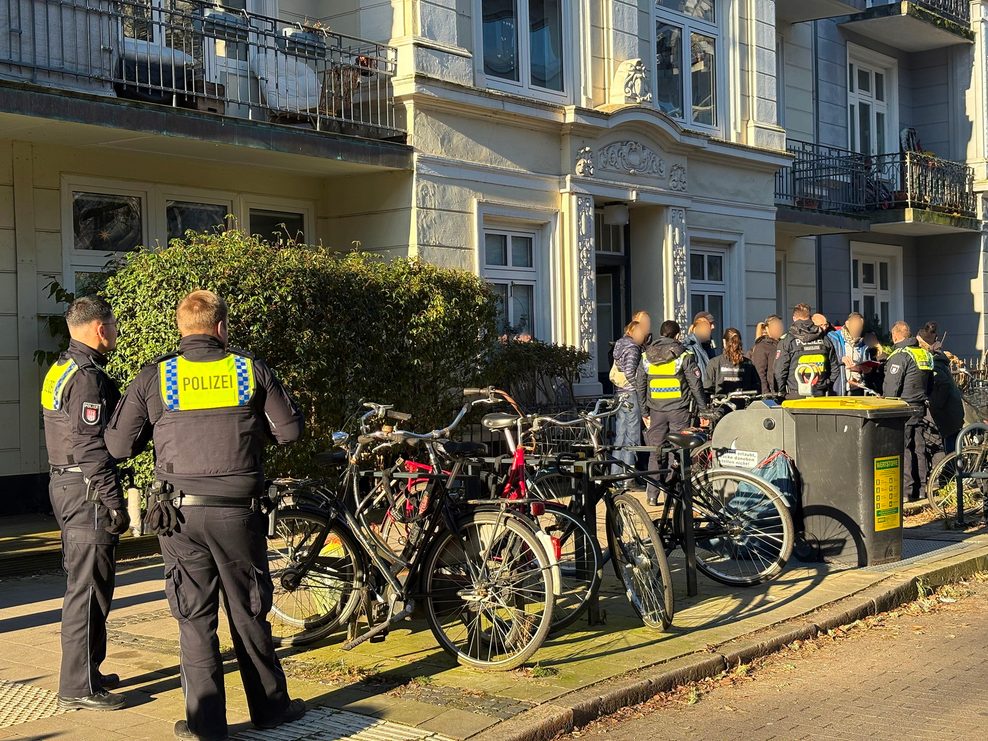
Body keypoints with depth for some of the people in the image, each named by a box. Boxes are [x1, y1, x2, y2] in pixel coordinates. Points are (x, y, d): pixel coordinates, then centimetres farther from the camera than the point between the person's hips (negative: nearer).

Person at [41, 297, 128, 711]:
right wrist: (115, 505, -19)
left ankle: (86, 672, 27)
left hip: (66, 484, 11)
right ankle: (79, 688, -2)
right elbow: (91, 448, -22)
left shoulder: (61, 369, 15)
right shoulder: (87, 377, -17)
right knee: (89, 588, -6)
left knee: (83, 583, 17)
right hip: (88, 490, -11)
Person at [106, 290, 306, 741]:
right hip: (238, 512, 1)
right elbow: (289, 430, 3)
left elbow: (119, 445, 0)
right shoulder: (251, 370, 0)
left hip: (179, 513, 0)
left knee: (195, 618, 8)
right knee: (249, 613, 13)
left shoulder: (154, 377, -2)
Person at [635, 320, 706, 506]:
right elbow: (695, 385, -6)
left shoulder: (647, 356, 8)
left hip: (656, 411, 3)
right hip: (679, 409, -3)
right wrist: (703, 409, 2)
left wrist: (644, 411, 17)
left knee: (655, 452, 10)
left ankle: (652, 494, 10)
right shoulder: (684, 355, -4)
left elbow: (639, 385, 10)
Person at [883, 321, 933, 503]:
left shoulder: (899, 356, -13)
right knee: (919, 447, 11)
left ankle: (907, 491, -7)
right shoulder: (925, 354, 12)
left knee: (902, 448, -6)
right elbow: (930, 383, 19)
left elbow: (891, 387, -15)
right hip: (920, 408, 8)